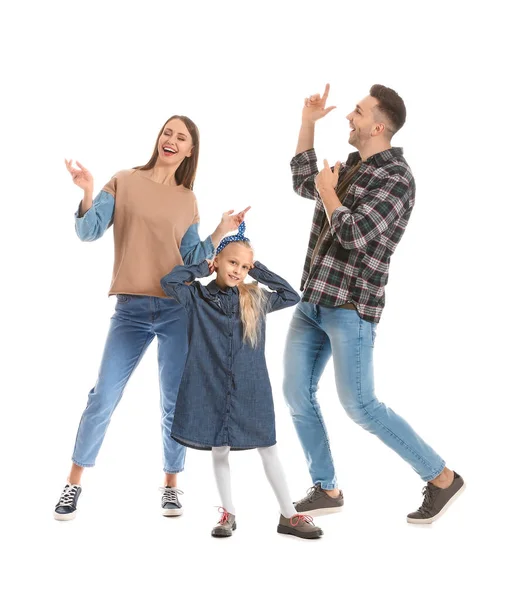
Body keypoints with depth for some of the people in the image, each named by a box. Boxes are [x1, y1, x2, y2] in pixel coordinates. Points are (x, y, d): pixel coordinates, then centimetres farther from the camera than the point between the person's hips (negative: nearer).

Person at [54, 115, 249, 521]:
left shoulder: (187, 201, 11)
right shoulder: (125, 182, 5)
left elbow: (192, 259, 8)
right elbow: (89, 233, -3)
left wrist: (222, 232, 0)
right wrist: (88, 193, -17)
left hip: (177, 309, 2)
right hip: (131, 309, -1)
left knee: (174, 401, 4)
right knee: (104, 396, -2)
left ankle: (172, 486, 18)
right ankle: (74, 484, 12)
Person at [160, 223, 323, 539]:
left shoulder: (256, 299, 6)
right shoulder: (199, 297, 0)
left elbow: (292, 296, 5)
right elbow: (169, 282, -11)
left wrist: (259, 271, 2)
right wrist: (203, 267, -2)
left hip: (251, 389, 1)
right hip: (212, 388, -1)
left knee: (268, 450, 6)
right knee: (219, 451, 9)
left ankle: (289, 515, 14)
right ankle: (228, 514, 25)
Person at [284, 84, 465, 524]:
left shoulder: (397, 177, -13)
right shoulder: (351, 167, 12)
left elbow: (354, 235, -24)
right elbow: (303, 183, 30)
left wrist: (328, 191, -8)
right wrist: (308, 122, 23)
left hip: (351, 306, -8)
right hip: (312, 302, 8)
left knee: (360, 406, -7)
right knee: (297, 394, 6)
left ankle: (442, 478, 7)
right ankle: (327, 490, 18)